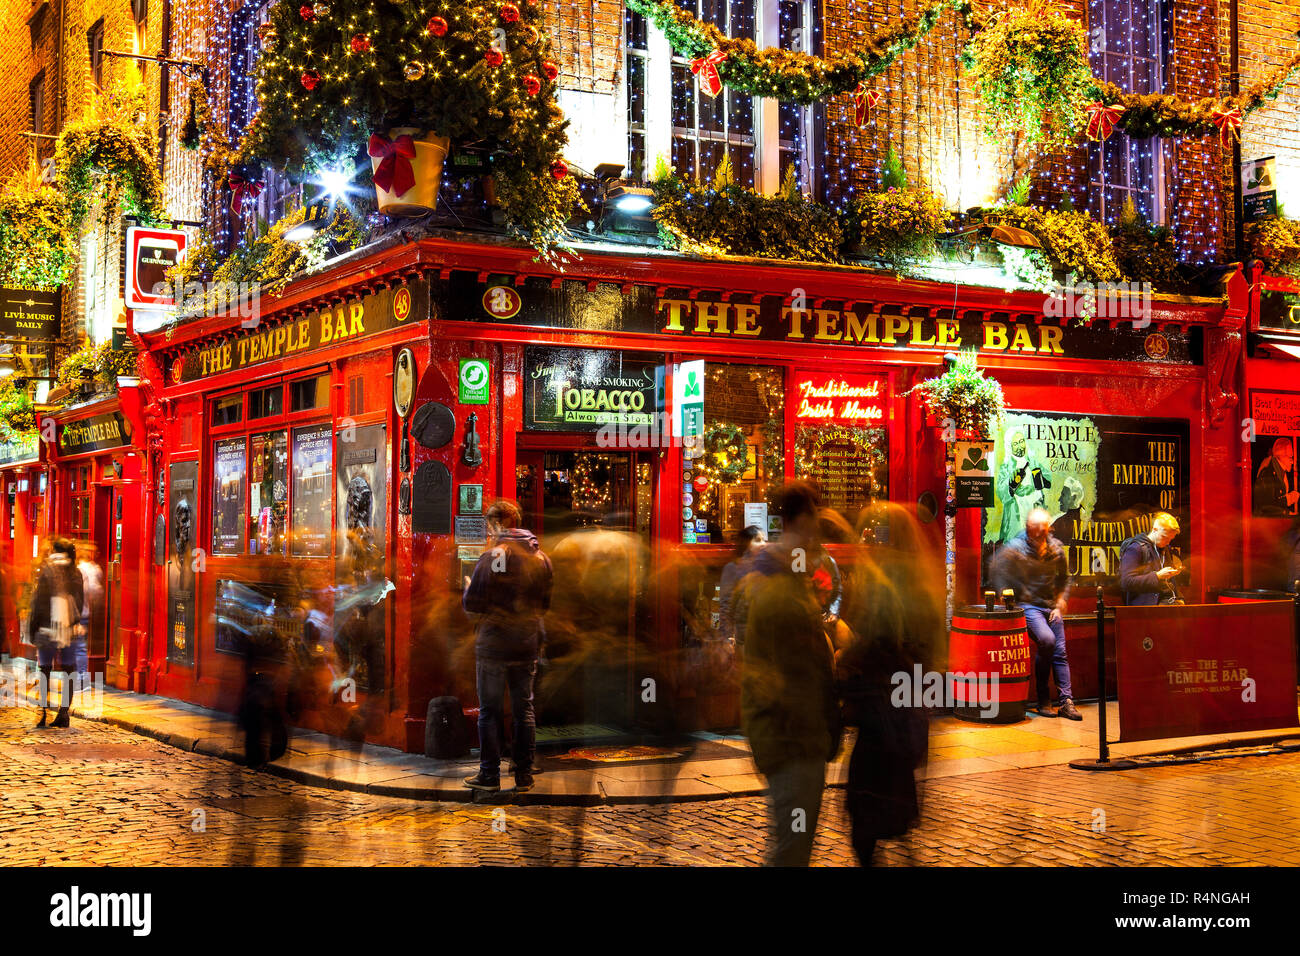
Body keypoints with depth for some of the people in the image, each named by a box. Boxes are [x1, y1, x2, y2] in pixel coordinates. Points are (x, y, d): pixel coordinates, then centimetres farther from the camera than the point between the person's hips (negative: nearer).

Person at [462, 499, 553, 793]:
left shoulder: (492, 557, -14)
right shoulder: (541, 557, 7)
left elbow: (473, 603, -13)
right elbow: (545, 603, 14)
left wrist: (468, 589, 7)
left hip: (494, 645, -5)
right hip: (528, 644, 6)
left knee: (490, 711, 4)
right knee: (524, 709, 12)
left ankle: (490, 775, 8)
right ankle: (524, 776, 15)